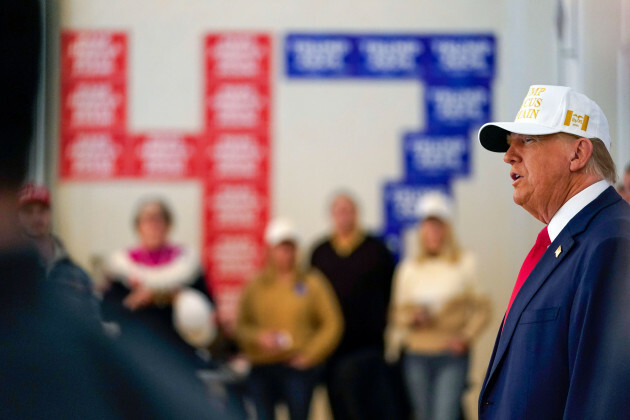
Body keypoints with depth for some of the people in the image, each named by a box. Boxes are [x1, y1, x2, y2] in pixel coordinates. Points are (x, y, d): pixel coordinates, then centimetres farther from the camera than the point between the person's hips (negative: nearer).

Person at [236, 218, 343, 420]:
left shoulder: (311, 284, 4)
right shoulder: (255, 286, 8)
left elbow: (332, 324, 1)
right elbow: (240, 326, 8)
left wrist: (309, 354, -8)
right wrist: (259, 337, -12)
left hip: (298, 368, -2)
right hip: (262, 369, 2)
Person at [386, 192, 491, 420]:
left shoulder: (465, 263, 2)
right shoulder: (409, 269, 10)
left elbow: (482, 307, 3)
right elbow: (398, 313, 14)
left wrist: (466, 337, -10)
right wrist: (413, 317, -8)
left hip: (452, 356, -3)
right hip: (416, 356, 3)